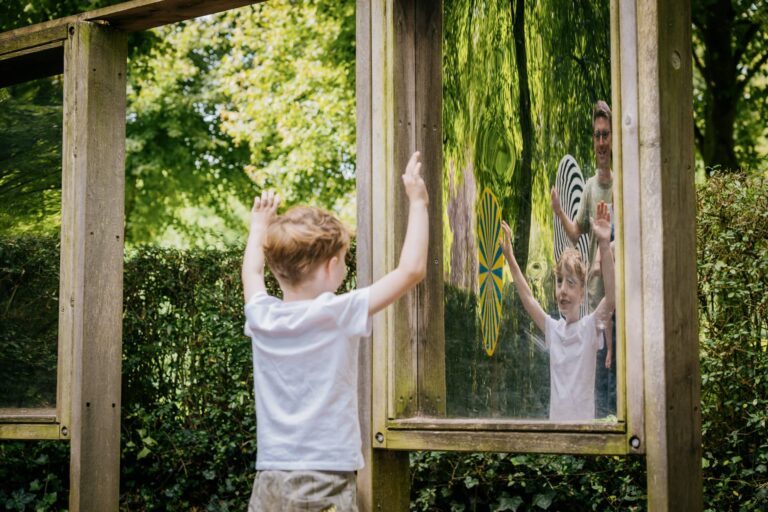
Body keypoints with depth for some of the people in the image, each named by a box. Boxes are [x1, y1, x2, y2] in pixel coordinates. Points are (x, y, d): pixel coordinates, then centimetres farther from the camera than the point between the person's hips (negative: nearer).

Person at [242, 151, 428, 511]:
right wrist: (417, 202, 3)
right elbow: (411, 270, -8)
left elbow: (251, 271, 26)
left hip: (271, 482, 5)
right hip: (326, 481, -5)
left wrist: (260, 224, 43)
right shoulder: (337, 314, -11)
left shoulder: (262, 318, 2)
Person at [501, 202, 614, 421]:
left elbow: (611, 298, -22)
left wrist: (604, 245, -32)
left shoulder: (590, 327, -6)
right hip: (555, 419, 4)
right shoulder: (553, 329, 7)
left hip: (583, 419, -4)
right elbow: (527, 298, 9)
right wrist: (510, 257, 2)